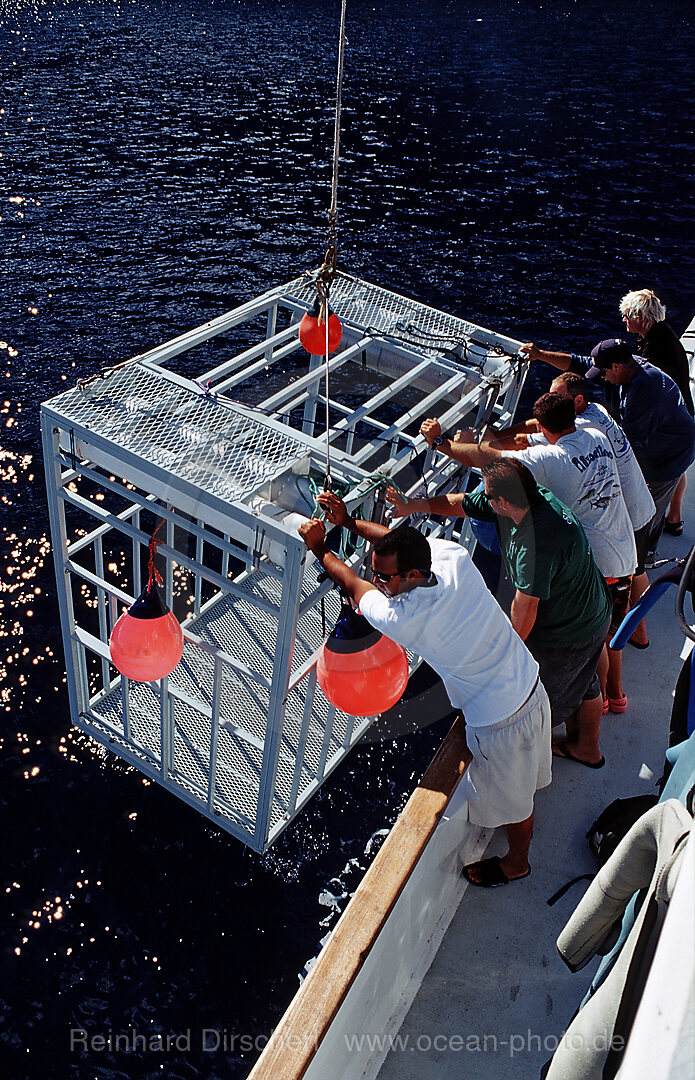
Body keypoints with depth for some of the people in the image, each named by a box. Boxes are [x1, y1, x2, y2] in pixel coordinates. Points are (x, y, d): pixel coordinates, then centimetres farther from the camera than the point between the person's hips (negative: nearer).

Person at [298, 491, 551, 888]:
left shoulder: (399, 619, -33)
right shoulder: (454, 557, -19)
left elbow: (353, 584, -12)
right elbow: (402, 540, 3)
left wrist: (319, 548, 2)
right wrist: (349, 522, 5)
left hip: (500, 722, -6)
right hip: (533, 687, 6)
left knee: (509, 797, 25)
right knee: (522, 778, 35)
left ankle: (516, 862, 53)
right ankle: (523, 821, 64)